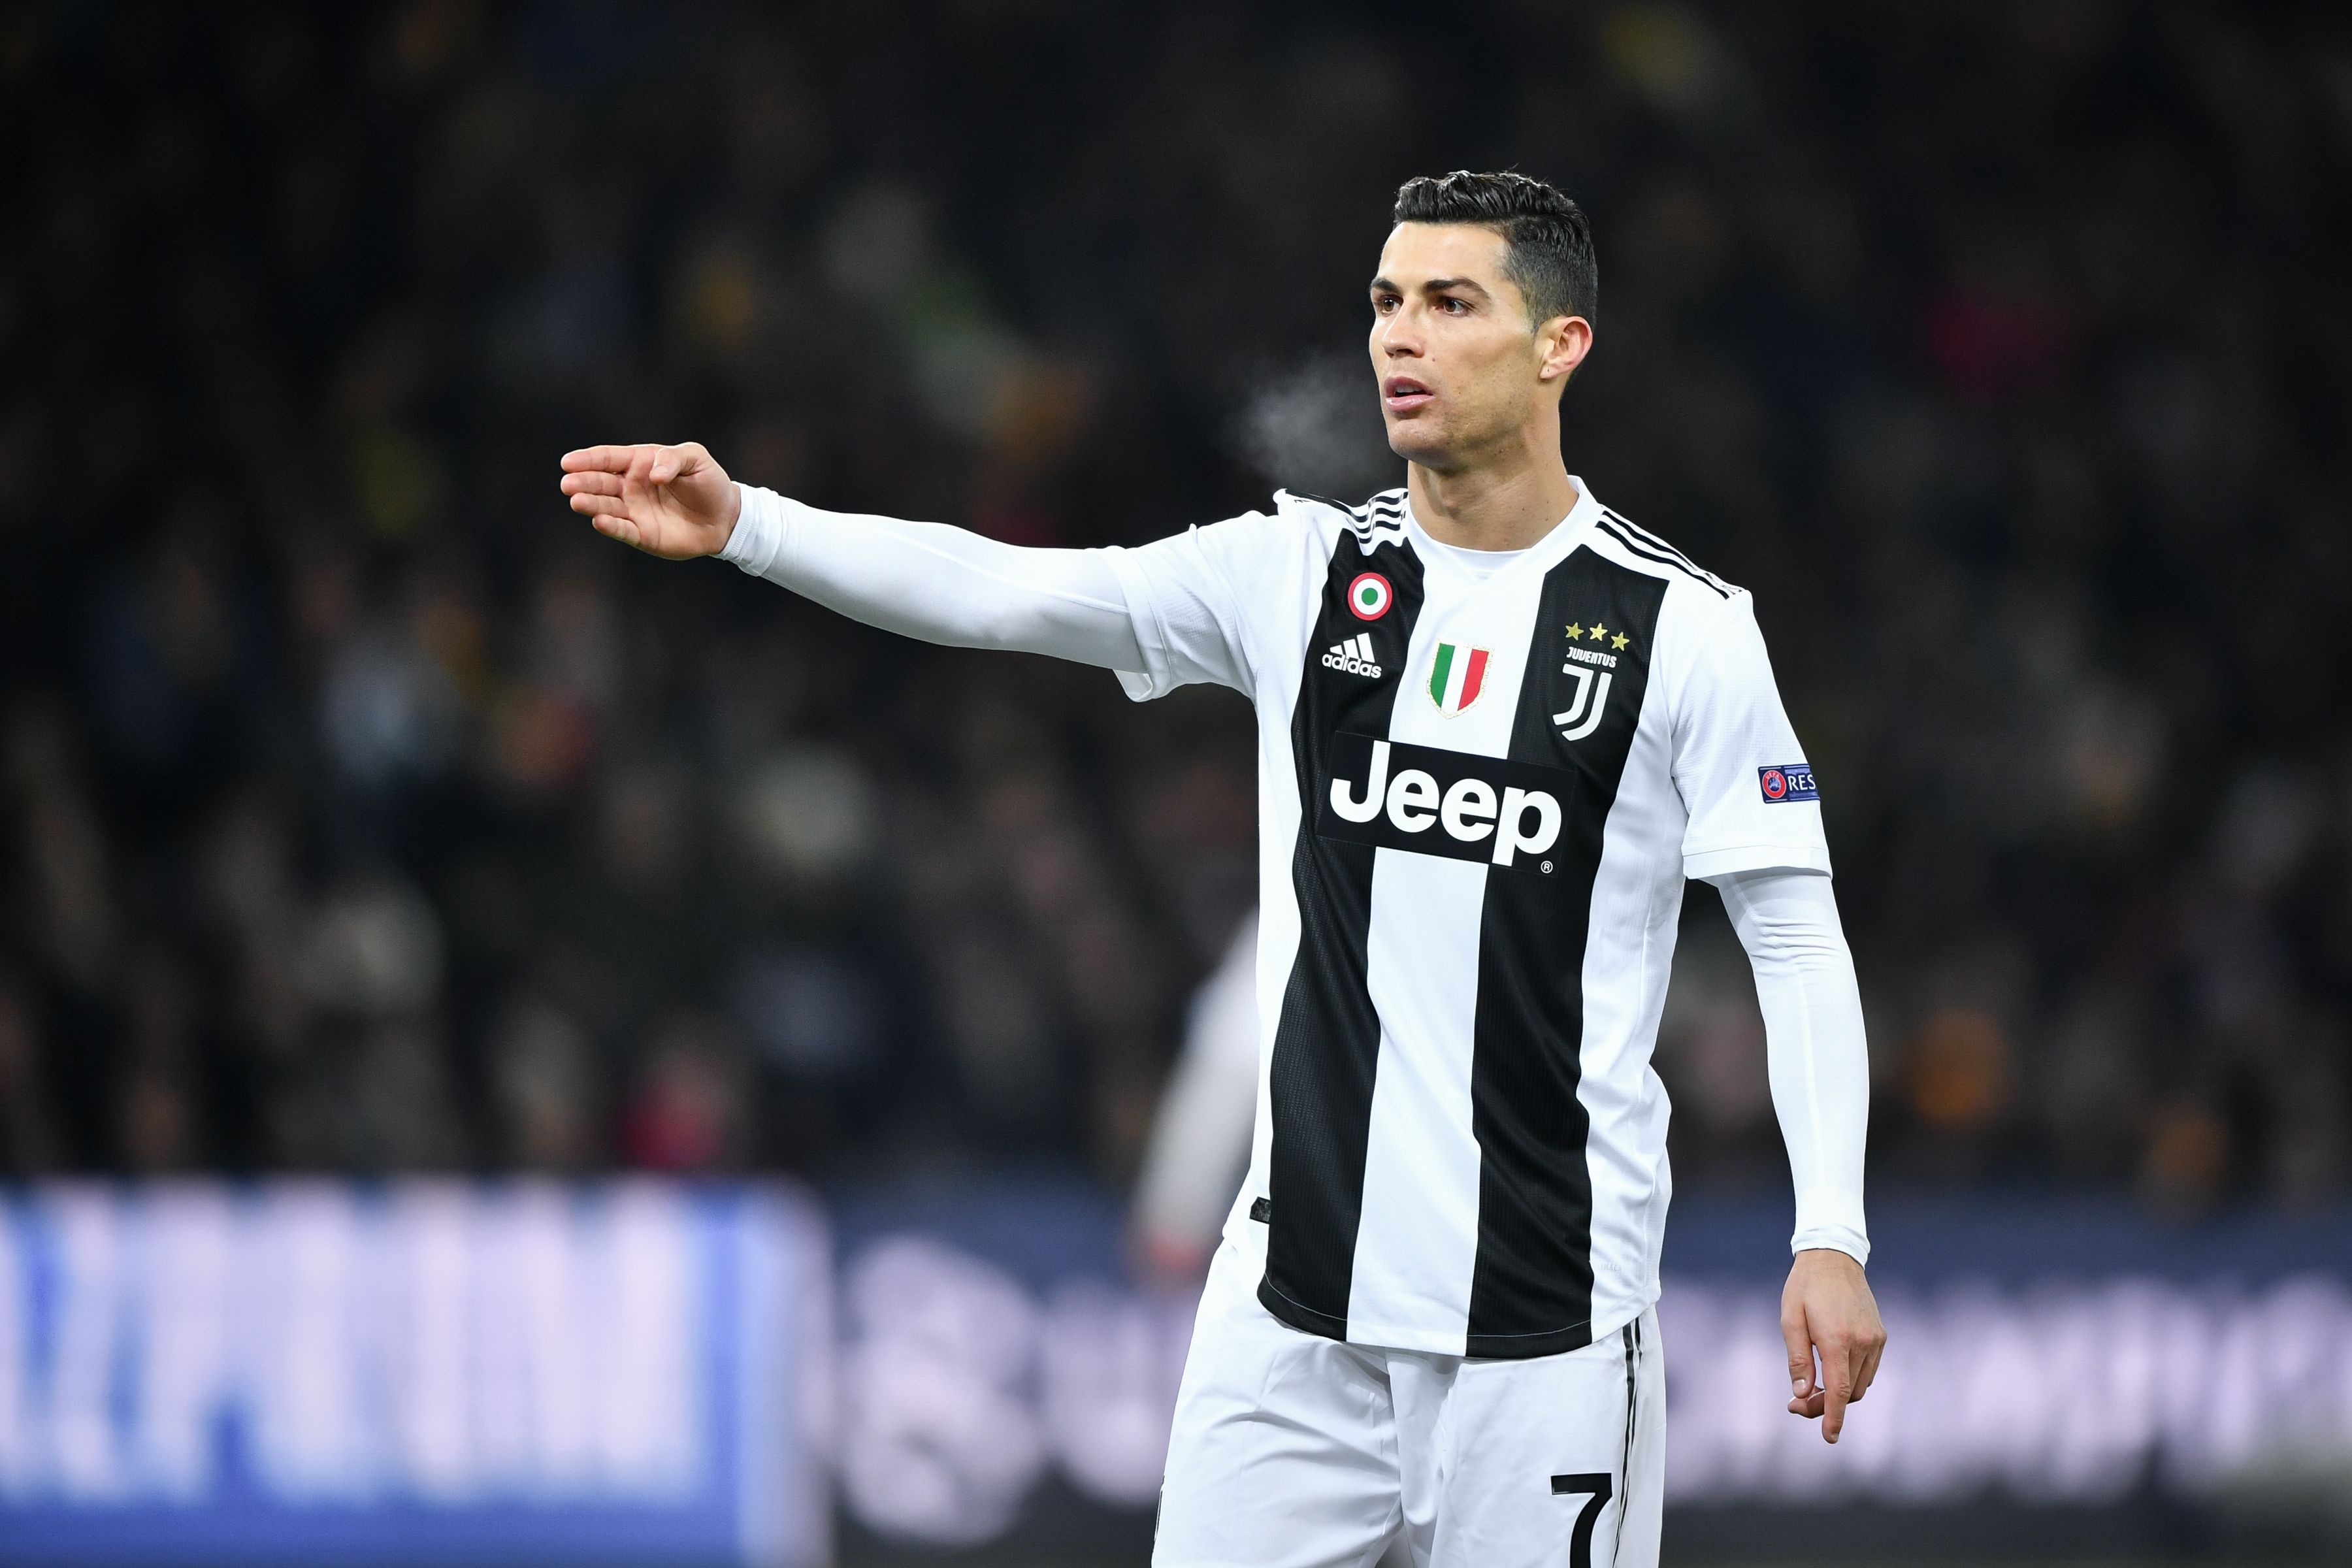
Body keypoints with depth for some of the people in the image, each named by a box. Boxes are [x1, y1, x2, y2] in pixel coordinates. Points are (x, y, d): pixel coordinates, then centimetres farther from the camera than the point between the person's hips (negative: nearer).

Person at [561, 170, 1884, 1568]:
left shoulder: (1685, 629, -2)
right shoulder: (1297, 574, 6)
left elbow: (1798, 935, -1)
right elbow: (1004, 591, -3)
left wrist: (1831, 1238, -9)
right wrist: (747, 523, -16)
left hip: (1544, 1317, -3)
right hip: (1295, 1296, 3)